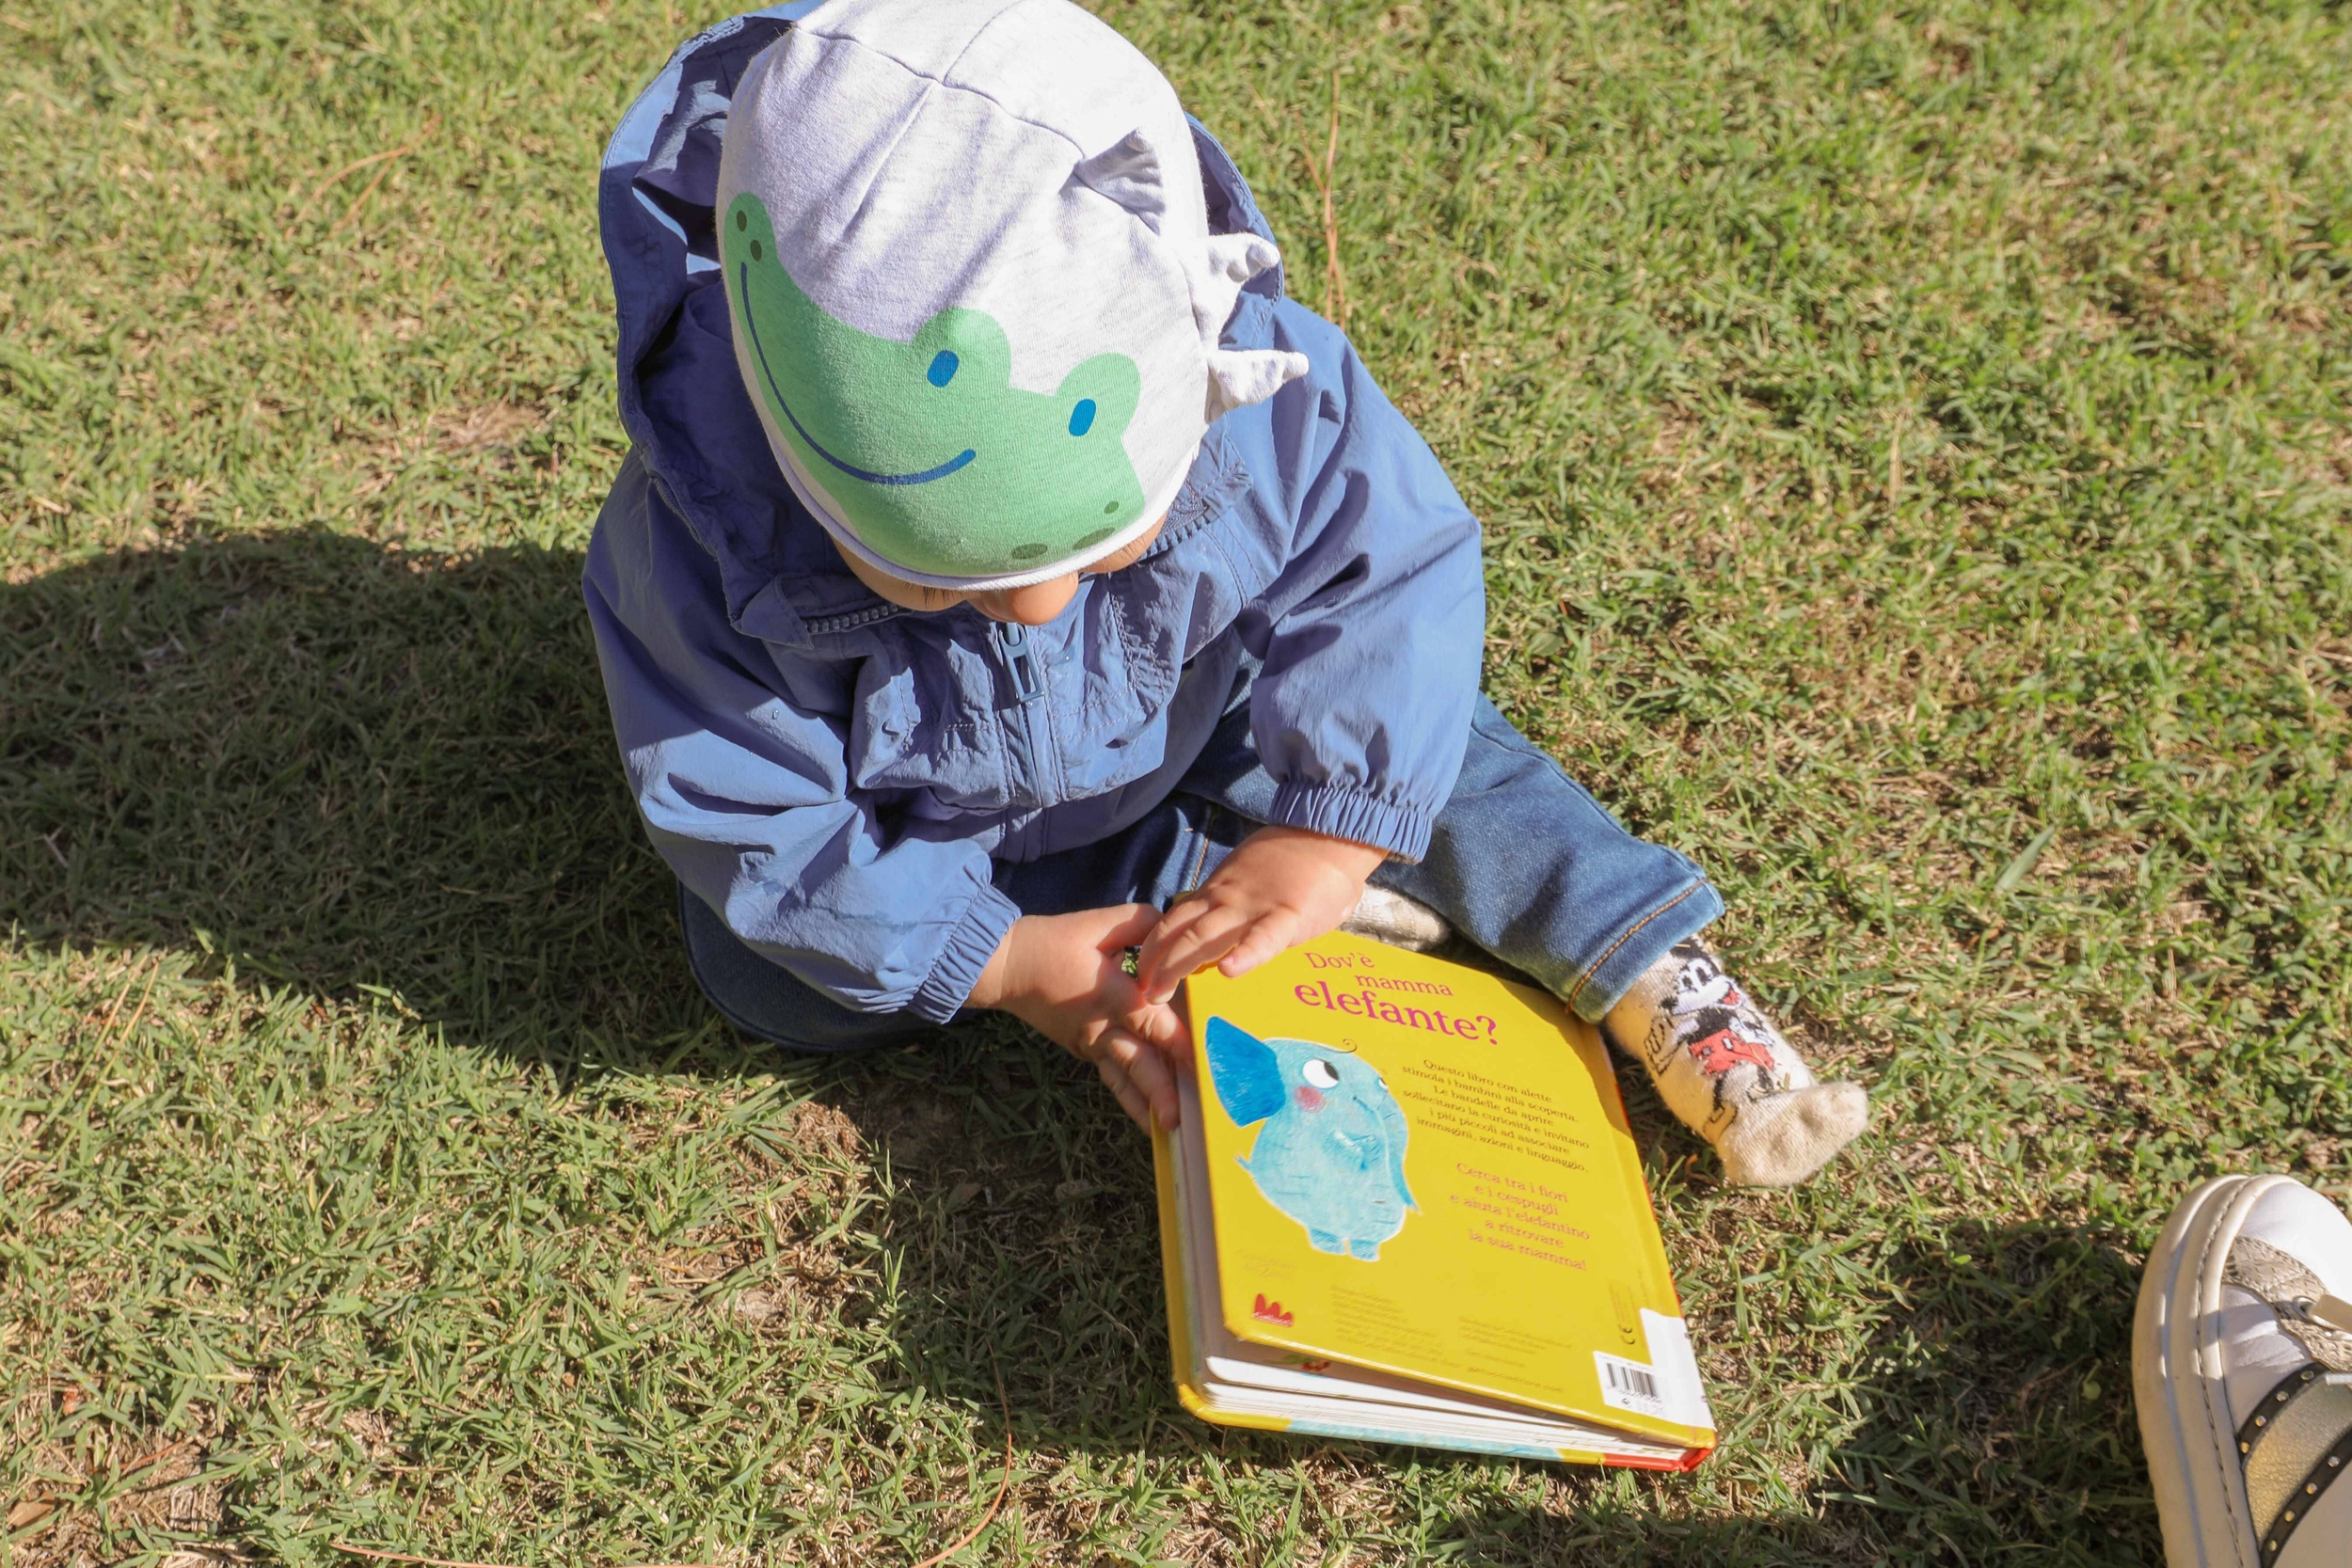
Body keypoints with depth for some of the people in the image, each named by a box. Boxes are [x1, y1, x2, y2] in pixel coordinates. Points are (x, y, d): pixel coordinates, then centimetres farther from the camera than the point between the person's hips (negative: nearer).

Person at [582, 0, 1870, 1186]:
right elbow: (748, 815, -27)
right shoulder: (710, 525, -38)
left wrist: (1323, 842, -35)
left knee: (1374, 688, -12)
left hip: (1181, 720, 1)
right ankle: (1198, 886, -13)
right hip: (909, 811, -1)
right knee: (773, 975, -18)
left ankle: (1645, 965, 0)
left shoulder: (1255, 386, -36)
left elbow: (1393, 568, -24)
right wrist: (1004, 961, -31)